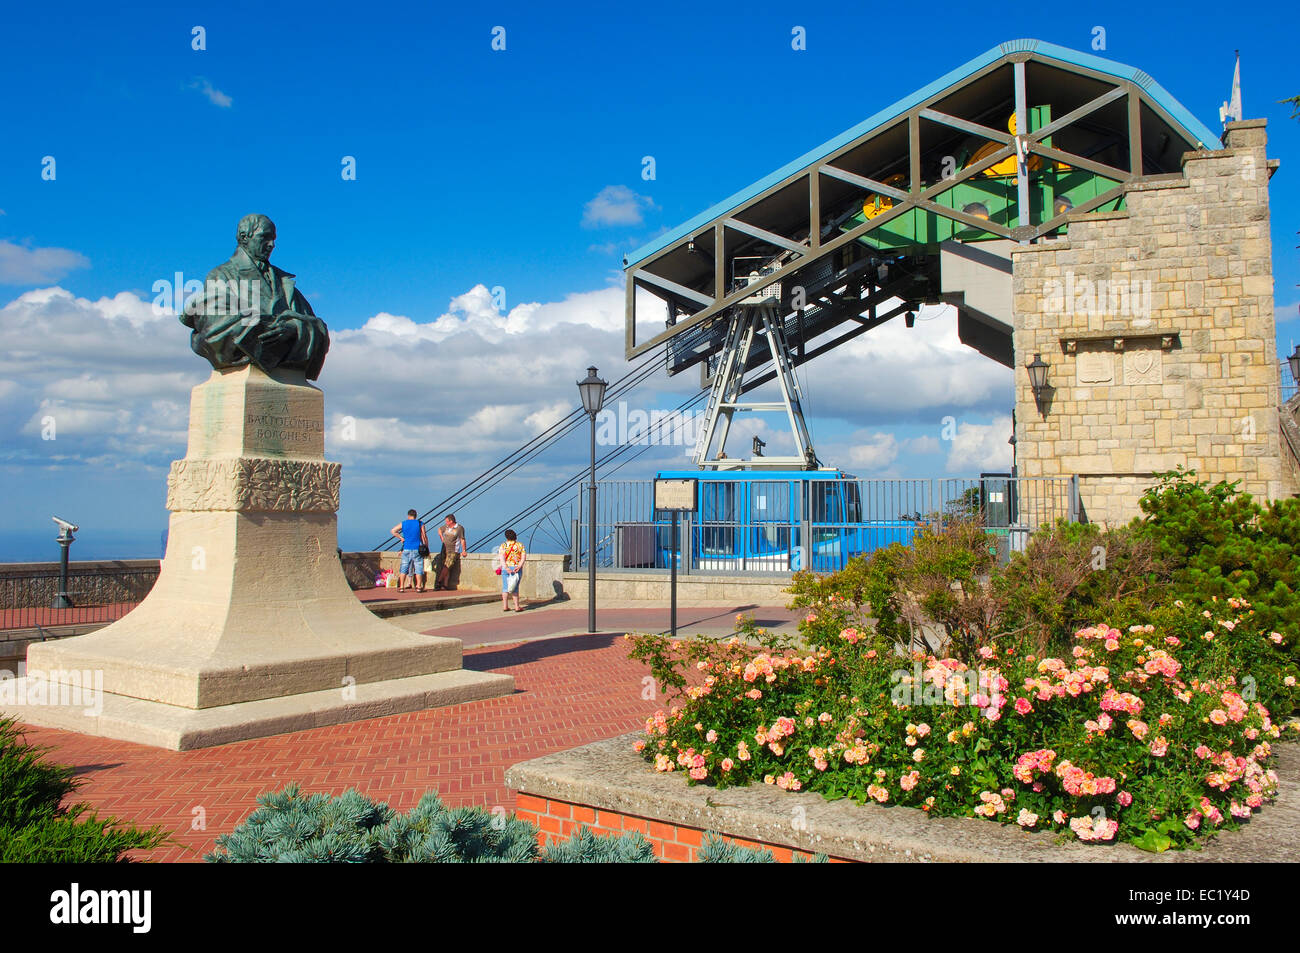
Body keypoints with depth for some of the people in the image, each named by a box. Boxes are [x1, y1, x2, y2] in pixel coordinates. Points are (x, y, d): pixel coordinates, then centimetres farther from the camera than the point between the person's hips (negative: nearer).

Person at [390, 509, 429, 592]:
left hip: (407, 549, 1)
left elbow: (393, 531, 1)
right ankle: (419, 586, 2)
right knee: (418, 568, 4)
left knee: (404, 568, 6)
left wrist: (401, 538, 6)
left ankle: (401, 587, 4)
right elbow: (424, 537, -2)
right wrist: (426, 548, 6)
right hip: (417, 549, -1)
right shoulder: (420, 524, 0)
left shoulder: (403, 523, 4)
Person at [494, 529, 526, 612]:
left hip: (506, 568, 0)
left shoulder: (503, 545, 1)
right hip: (517, 569, 1)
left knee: (505, 587, 8)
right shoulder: (520, 545, 5)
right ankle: (517, 607, 2)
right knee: (515, 588, 6)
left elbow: (501, 557, -12)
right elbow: (523, 557, -6)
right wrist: (519, 566, -14)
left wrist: (506, 568, -18)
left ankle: (505, 606, 5)